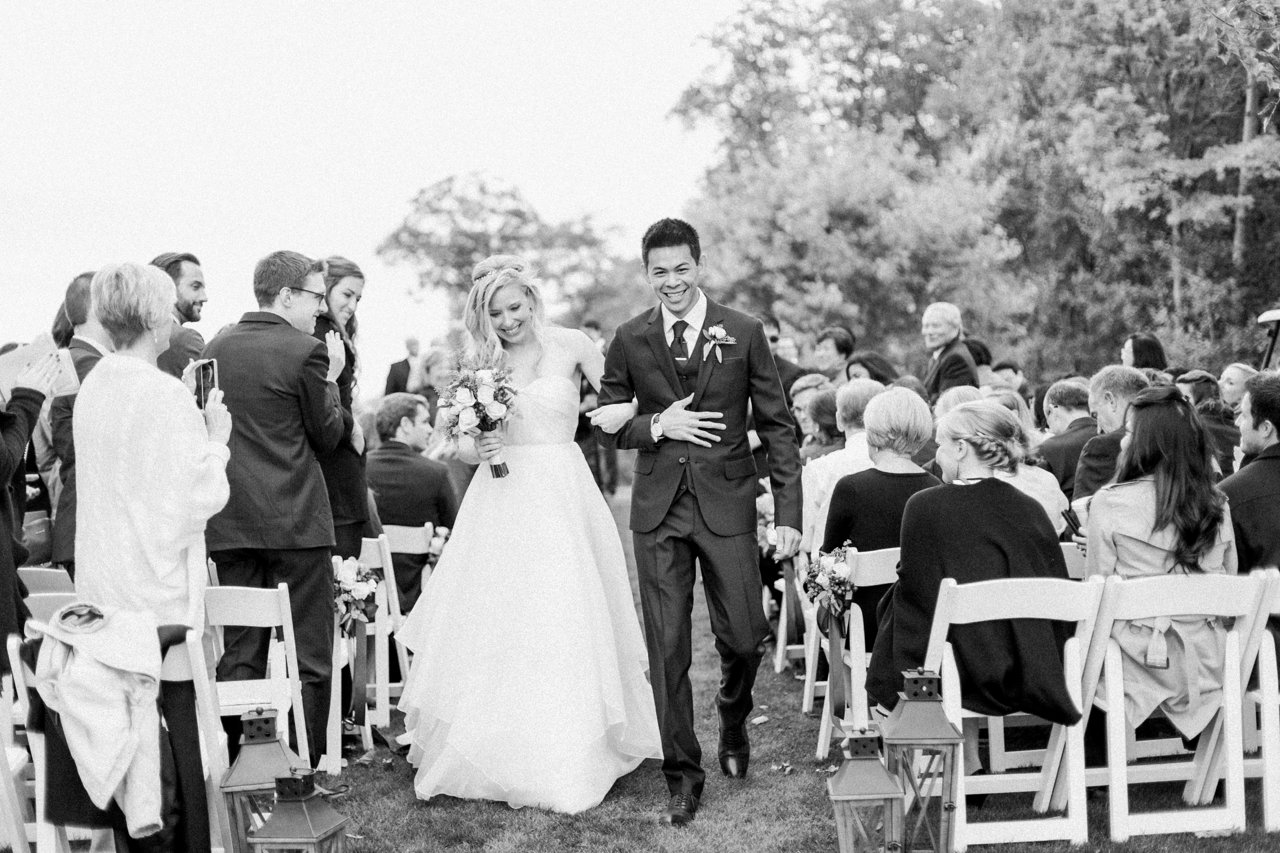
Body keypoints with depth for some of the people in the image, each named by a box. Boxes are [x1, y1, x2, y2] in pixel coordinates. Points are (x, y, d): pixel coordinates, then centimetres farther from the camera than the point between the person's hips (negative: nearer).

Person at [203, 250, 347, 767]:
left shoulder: (214, 348, 8)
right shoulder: (306, 351, -9)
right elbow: (327, 437, -2)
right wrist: (331, 379, 9)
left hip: (228, 524, 6)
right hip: (295, 521, -5)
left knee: (237, 653, 11)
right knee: (308, 653, 3)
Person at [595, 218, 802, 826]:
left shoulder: (744, 334, 0)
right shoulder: (629, 340, 4)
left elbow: (776, 425, 1)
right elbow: (605, 422, 10)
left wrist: (789, 514, -4)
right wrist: (657, 425, -10)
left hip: (726, 504, -1)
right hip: (658, 509, 1)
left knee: (744, 638, 1)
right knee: (666, 650, 2)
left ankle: (733, 720, 35)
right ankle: (683, 774, 16)